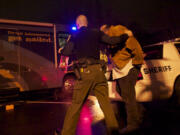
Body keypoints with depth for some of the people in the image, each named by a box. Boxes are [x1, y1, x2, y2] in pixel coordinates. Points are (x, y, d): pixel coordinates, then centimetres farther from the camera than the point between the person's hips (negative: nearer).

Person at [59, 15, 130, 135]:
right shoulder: (96, 33, 11)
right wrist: (126, 36, 21)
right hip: (98, 71, 3)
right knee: (105, 102, 10)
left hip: (85, 72, -2)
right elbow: (112, 40, 5)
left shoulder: (75, 36, 6)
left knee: (76, 104, 5)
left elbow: (66, 52, -4)